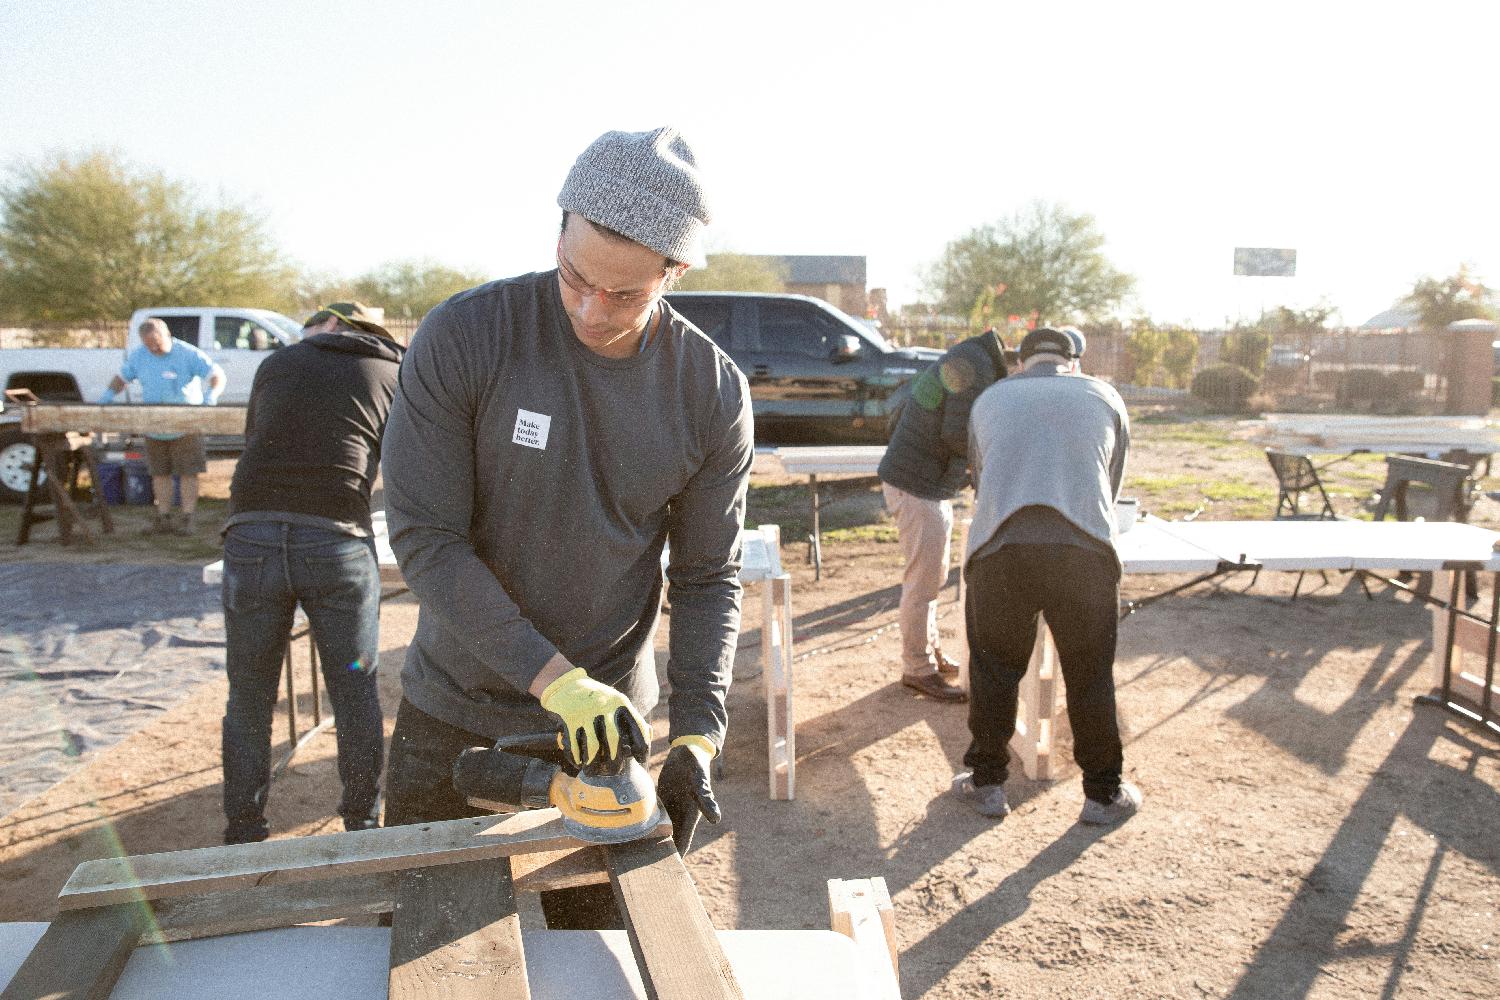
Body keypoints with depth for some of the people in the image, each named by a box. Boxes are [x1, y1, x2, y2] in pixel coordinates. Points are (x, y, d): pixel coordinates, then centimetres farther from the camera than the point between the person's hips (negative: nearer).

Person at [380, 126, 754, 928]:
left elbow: (708, 578, -4)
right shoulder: (464, 336, -17)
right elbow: (422, 537, -17)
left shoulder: (713, 393, -11)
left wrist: (696, 734, -14)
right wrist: (553, 677, -24)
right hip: (451, 712, 0)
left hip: (603, 716, 1)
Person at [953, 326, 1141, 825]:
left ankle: (986, 783, 28)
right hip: (1084, 550, 0)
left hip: (998, 550, 1)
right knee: (1090, 675, 14)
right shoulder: (1105, 397, 22)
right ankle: (1103, 793, 27)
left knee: (993, 670, 15)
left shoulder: (990, 398, 24)